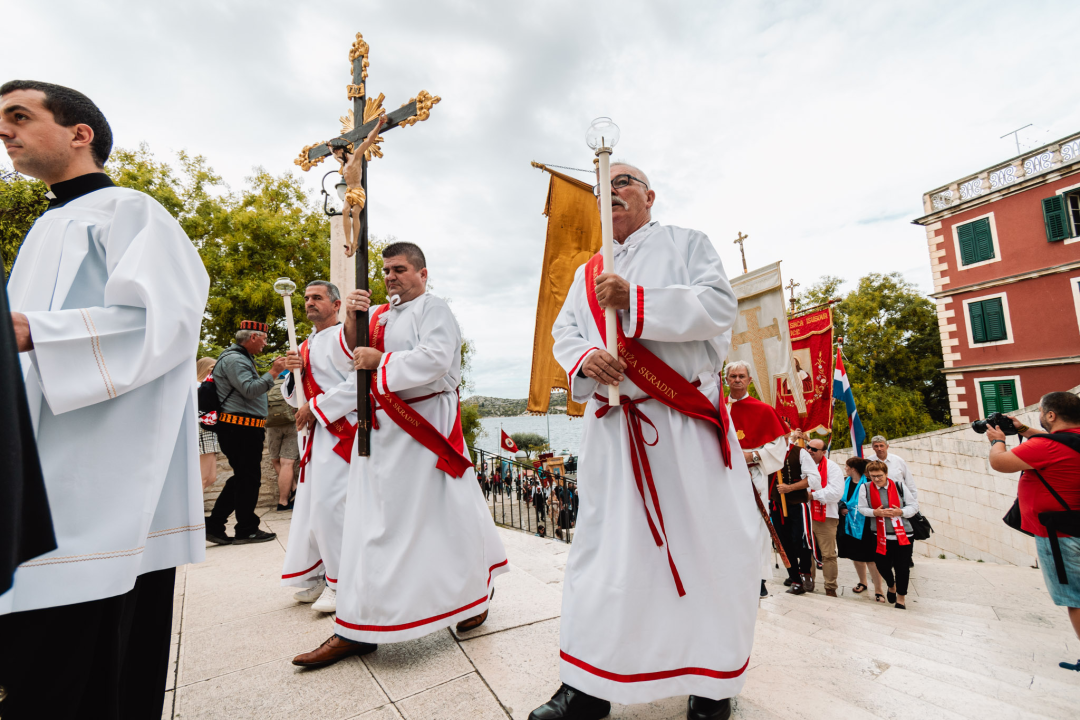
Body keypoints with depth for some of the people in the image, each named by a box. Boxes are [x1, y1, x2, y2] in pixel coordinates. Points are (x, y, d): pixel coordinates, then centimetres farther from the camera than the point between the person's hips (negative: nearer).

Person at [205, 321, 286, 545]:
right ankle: (247, 530, 9)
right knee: (249, 478, -2)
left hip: (245, 428, 11)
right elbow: (249, 389, -22)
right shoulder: (233, 359, -12)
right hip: (240, 427, -11)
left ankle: (214, 526, 18)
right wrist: (274, 372, -18)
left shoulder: (243, 358, 22)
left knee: (242, 478, 14)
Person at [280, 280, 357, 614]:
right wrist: (293, 371, 0)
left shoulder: (344, 336, -7)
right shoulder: (306, 346, 19)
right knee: (309, 505, 11)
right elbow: (295, 397, 20)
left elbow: (359, 382, -21)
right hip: (316, 433, 9)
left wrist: (315, 408, -17)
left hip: (341, 430, -9)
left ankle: (341, 583, 3)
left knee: (328, 504, -12)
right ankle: (317, 577, 26)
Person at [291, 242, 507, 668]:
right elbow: (357, 357, 14)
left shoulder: (434, 309, -5)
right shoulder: (381, 315, 18)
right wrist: (353, 322, -2)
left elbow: (434, 358, -21)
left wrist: (380, 360, -15)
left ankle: (476, 592, 23)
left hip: (426, 427, -7)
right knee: (373, 522, 11)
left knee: (447, 514, 1)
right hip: (382, 429, 8)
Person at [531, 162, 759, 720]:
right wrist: (582, 359, -9)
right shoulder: (588, 272, 21)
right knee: (604, 543, 5)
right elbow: (563, 331, 15)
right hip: (612, 424, 3)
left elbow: (719, 305, -6)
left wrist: (635, 301, -17)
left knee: (708, 545, 3)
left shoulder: (686, 243, 9)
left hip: (685, 421, -2)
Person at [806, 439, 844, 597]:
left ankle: (831, 589, 12)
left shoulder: (832, 467, -6)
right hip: (805, 515, 5)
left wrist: (812, 495, -16)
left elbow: (836, 492, -17)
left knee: (828, 554, 0)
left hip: (826, 516, -4)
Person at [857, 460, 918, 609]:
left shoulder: (899, 485, -2)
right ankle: (891, 586, 41)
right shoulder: (866, 488, -2)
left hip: (903, 534, -1)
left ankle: (901, 597, 26)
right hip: (880, 535, 1)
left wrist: (900, 512, -14)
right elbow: (862, 508, 4)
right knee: (882, 565, 6)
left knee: (902, 567, 2)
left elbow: (914, 505, 3)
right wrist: (875, 512, -14)